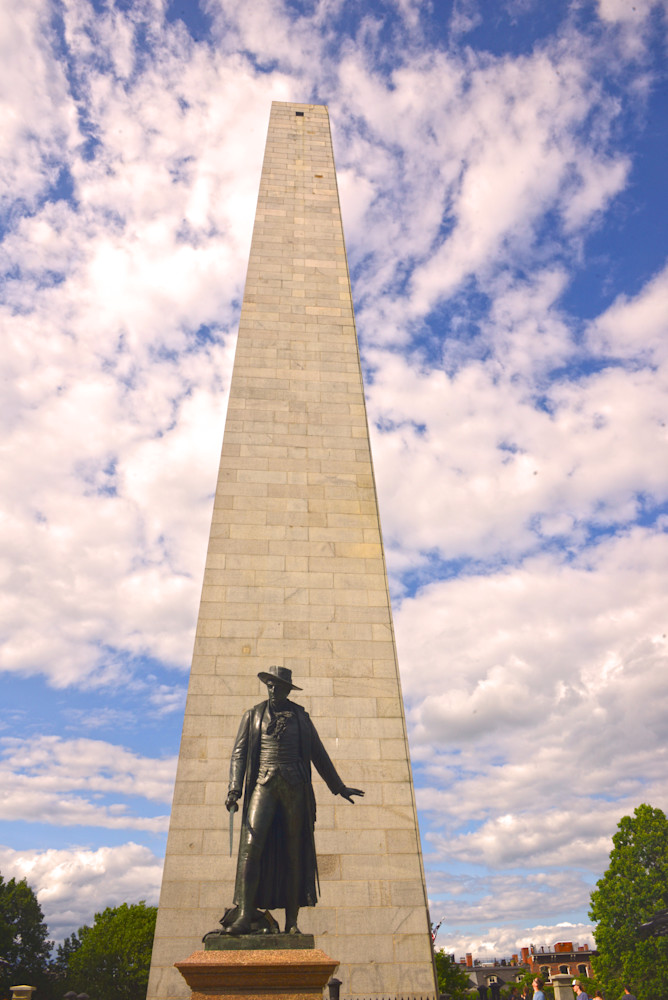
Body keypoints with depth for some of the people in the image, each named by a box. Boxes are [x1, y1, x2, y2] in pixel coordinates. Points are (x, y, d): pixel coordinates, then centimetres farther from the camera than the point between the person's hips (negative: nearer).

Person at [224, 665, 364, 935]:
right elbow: (239, 753, 7)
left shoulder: (300, 716, 13)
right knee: (252, 845, -16)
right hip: (264, 784, -1)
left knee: (294, 852, 0)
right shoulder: (253, 715, 12)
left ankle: (292, 922, 7)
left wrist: (339, 787, 22)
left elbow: (318, 754, 19)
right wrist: (234, 789, -6)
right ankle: (244, 917, -13)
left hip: (294, 787, 1)